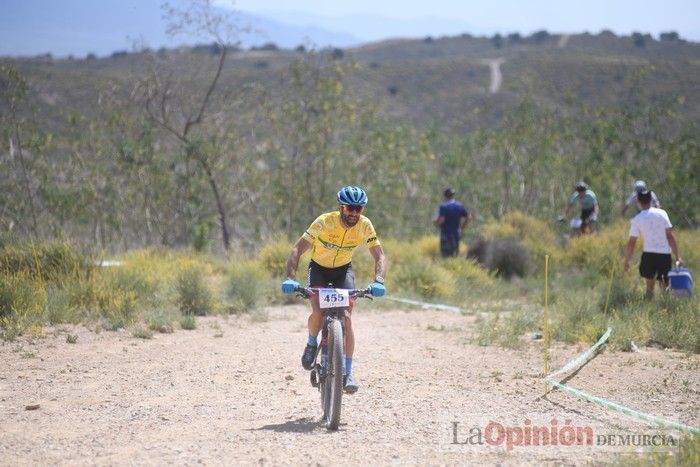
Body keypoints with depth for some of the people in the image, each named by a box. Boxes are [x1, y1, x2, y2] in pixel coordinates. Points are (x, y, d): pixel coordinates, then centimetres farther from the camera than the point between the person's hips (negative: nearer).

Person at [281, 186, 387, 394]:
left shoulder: (365, 226, -21)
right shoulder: (324, 222, -29)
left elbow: (379, 256, -16)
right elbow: (297, 249, -31)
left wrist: (378, 281, -36)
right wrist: (290, 278, -45)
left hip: (343, 270, 2)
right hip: (319, 268, -2)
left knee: (346, 318, -15)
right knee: (318, 313, -23)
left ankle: (348, 373, -9)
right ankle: (312, 343, 10)